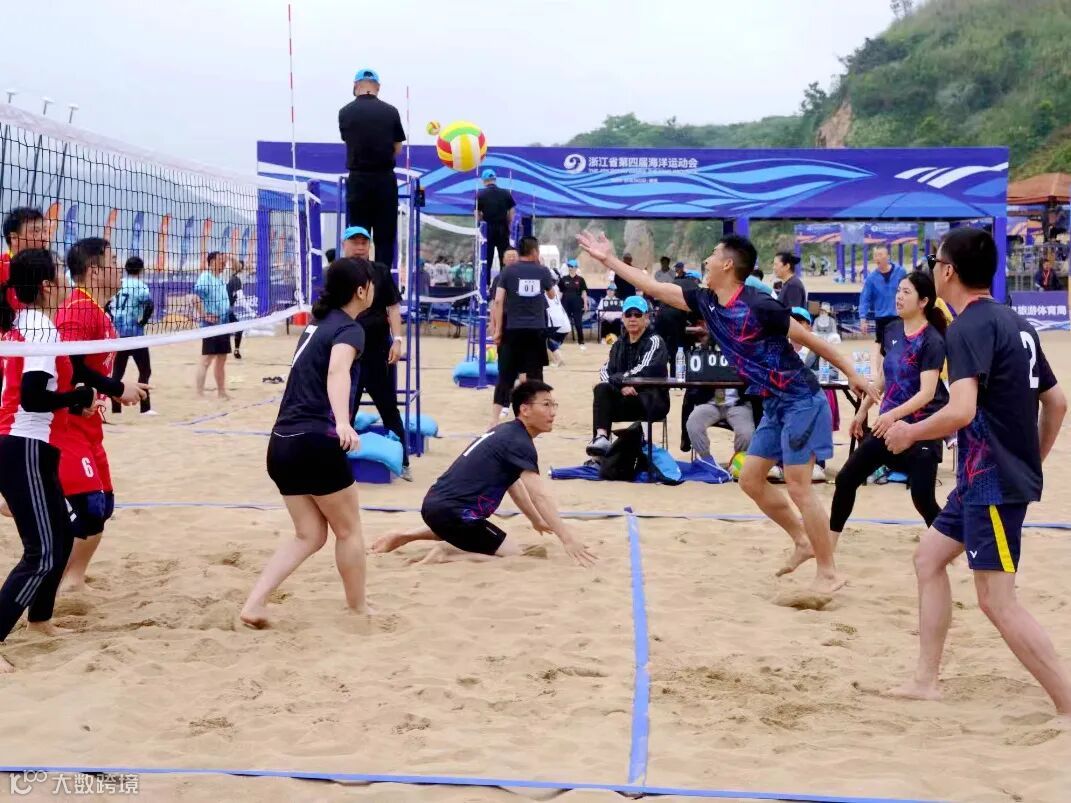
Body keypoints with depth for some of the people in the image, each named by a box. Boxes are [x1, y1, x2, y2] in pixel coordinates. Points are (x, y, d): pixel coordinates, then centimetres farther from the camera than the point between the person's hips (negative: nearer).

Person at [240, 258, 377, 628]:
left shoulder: (319, 323, 18)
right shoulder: (349, 329, -8)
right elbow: (337, 372, -30)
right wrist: (343, 422, -46)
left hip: (282, 444, 8)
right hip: (315, 442, -8)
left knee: (308, 534, 13)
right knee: (348, 530, 10)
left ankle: (253, 604, 0)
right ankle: (359, 610, 23)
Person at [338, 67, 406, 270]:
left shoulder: (345, 112, 0)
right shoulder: (391, 111, -2)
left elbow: (349, 143, 8)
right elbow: (397, 149, 4)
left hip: (358, 179, 0)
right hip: (385, 179, 0)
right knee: (385, 237, 4)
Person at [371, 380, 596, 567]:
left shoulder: (505, 432, 15)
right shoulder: (519, 442, -14)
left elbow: (513, 483, 28)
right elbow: (539, 496, -24)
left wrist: (536, 520, 33)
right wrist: (567, 538, -29)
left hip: (436, 504, 10)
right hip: (451, 512, -10)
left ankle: (405, 537, 28)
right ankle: (446, 553, -11)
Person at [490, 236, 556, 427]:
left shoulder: (508, 271, 0)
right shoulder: (543, 271, 5)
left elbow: (498, 301, -6)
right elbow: (553, 295, 24)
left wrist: (498, 330, -2)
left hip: (512, 330, 0)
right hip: (536, 331, 0)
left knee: (506, 375, 3)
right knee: (535, 375, 7)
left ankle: (494, 420, -1)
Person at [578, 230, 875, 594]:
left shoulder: (759, 306, -20)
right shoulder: (706, 302, 2)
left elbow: (809, 339, -12)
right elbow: (654, 288, 10)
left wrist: (852, 374, -7)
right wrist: (608, 259, 11)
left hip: (801, 401, -8)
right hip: (775, 405, 8)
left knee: (798, 486, -8)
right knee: (751, 479, 10)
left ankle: (828, 572, 1)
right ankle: (803, 542, 23)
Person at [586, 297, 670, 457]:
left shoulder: (654, 341, -6)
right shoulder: (620, 344, 13)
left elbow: (645, 370, -23)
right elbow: (605, 371, 2)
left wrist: (618, 378, -15)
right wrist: (622, 384, -18)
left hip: (652, 402, -5)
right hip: (624, 396, 5)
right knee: (601, 389, -24)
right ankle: (601, 437, -42)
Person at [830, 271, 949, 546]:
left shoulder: (932, 341, -16)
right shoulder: (892, 331, 5)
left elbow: (927, 392, -23)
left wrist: (894, 414, -34)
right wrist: (863, 410, 20)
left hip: (921, 430, -7)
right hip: (888, 425, 7)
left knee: (923, 499, -7)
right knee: (847, 479, 7)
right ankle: (827, 546, 17)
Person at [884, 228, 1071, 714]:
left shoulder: (968, 328, -16)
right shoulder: (1015, 323, 12)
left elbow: (961, 411, -29)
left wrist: (909, 432, -12)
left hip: (992, 481, -10)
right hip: (993, 476, 10)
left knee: (997, 601, -7)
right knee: (929, 558, 18)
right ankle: (926, 682, 22)